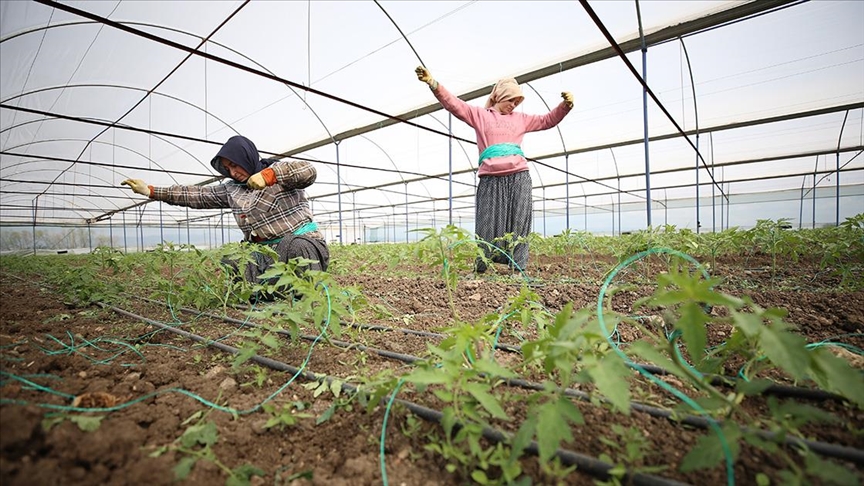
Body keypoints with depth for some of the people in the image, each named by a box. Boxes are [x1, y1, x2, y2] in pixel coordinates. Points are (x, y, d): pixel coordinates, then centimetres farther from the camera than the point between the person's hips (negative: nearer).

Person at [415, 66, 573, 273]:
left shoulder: (520, 118, 24)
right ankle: (481, 266, 5)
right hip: (491, 180, -3)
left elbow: (548, 120, 29)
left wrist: (565, 105, 14)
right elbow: (454, 104, 3)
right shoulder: (479, 114, 14)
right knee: (488, 224, -3)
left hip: (519, 178, 3)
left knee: (519, 222, 0)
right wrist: (433, 83, -9)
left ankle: (518, 266, 5)